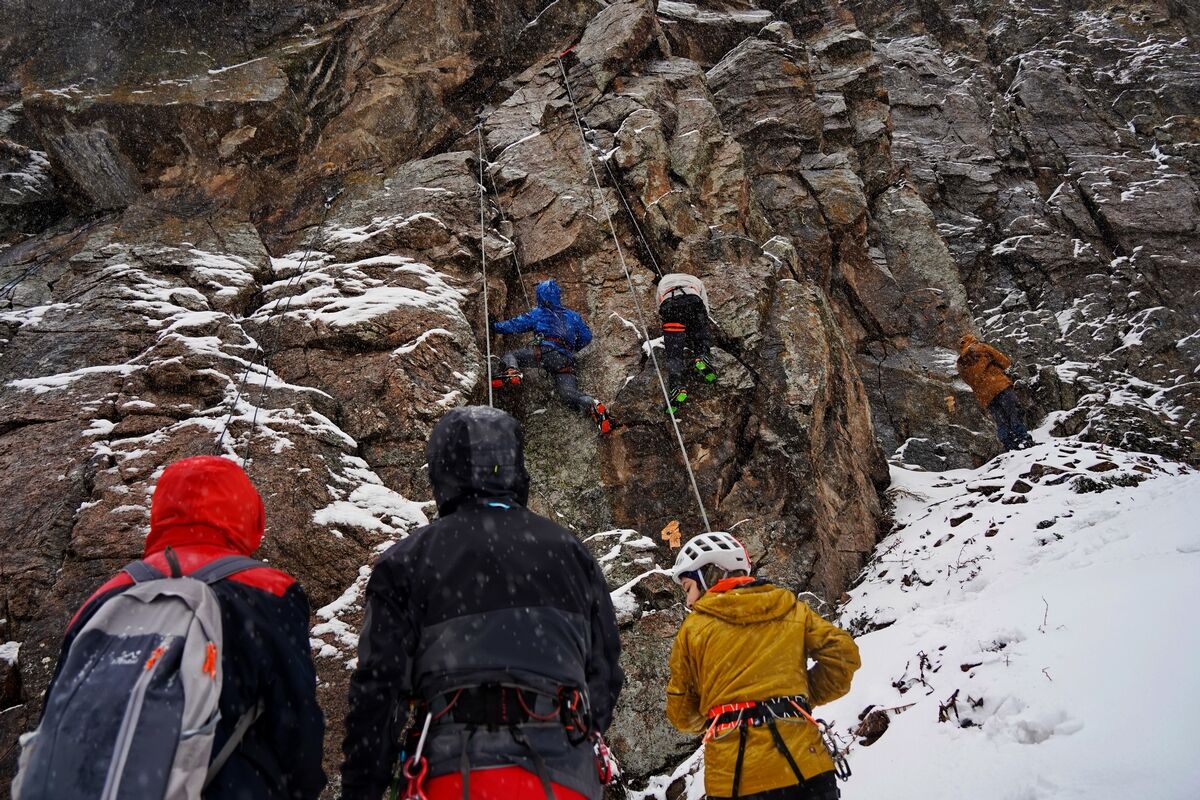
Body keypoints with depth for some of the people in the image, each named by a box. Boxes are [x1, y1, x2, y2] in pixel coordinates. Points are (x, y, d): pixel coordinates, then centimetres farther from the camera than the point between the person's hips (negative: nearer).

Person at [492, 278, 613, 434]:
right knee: (570, 394, -6)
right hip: (566, 360, 3)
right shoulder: (572, 315, 30)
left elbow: (514, 326, 23)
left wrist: (494, 326, 40)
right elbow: (586, 337, 29)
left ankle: (512, 373, -23)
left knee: (510, 355, 10)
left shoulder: (537, 313, 21)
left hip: (545, 352, -3)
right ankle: (592, 405, -35)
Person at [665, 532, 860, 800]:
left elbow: (682, 715, 9)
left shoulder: (693, 628, 4)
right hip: (803, 765, 1)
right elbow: (842, 652, 1)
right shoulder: (792, 609, 8)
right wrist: (806, 696, 13)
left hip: (732, 777, -1)